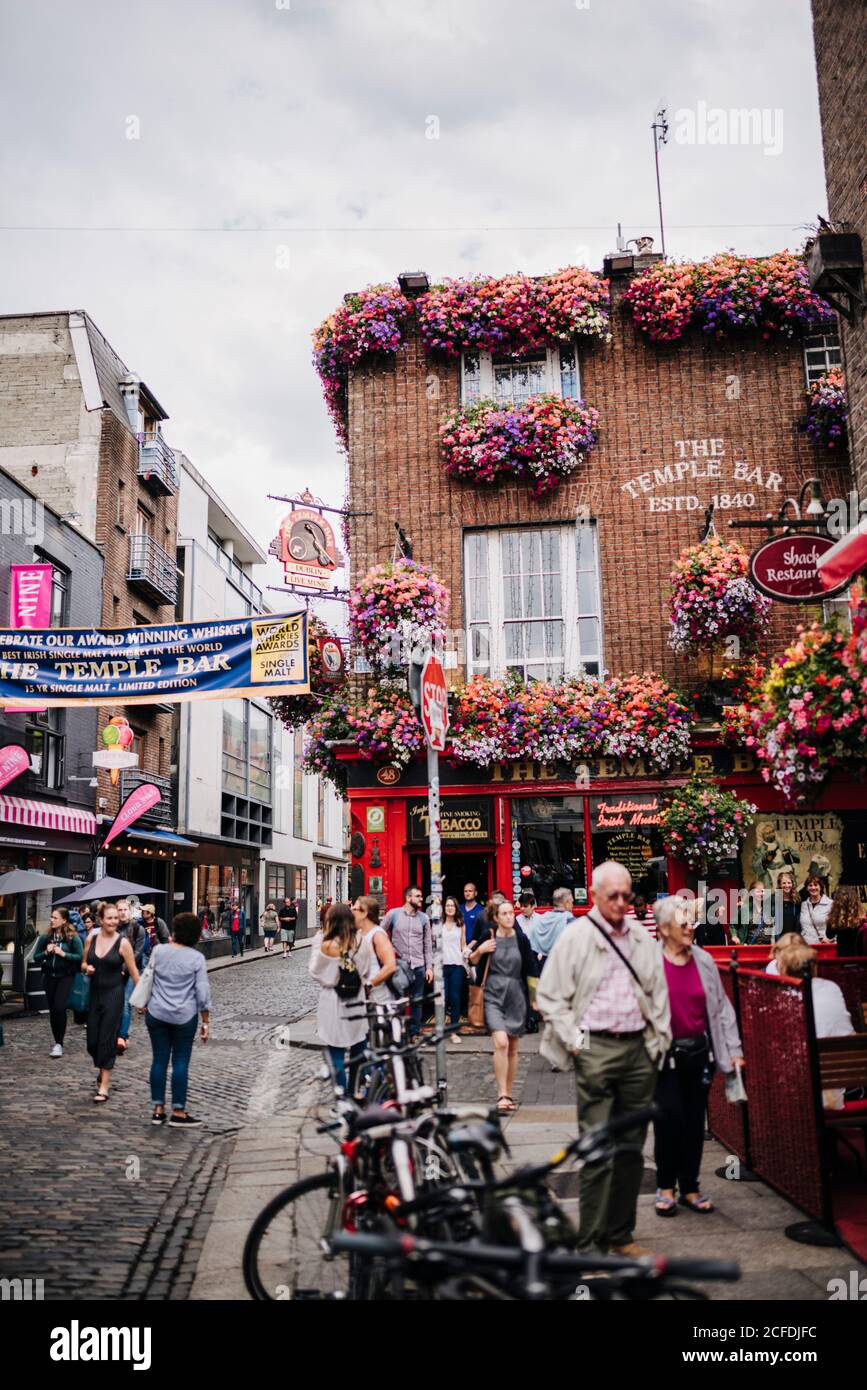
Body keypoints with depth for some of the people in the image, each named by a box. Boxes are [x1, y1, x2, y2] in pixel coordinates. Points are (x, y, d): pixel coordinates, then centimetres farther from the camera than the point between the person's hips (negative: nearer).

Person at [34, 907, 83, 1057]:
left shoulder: (73, 937, -9)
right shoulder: (46, 937, 1)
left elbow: (80, 957, -11)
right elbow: (36, 958, 6)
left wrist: (63, 954, -19)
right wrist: (46, 953, -12)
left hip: (66, 977, -4)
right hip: (49, 976, 4)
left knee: (59, 1008, -14)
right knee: (52, 1009, 9)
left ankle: (59, 1043, -4)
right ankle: (57, 1042, 21)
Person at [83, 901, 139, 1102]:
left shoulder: (123, 942, -10)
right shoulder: (91, 939, 2)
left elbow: (133, 972, -7)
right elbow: (84, 963, 15)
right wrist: (87, 968, -8)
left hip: (113, 995, -4)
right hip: (94, 993, 4)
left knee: (107, 1040, -3)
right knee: (92, 1040, 9)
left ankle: (104, 1087, 4)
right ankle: (101, 1069, 39)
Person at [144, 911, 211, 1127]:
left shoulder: (159, 950, -2)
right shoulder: (197, 958, -7)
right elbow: (203, 992, -6)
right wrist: (206, 1022, 0)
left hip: (157, 1014, 2)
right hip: (185, 1016, -2)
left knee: (159, 1060, 9)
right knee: (180, 1062, 3)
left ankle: (158, 1110, 15)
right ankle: (178, 1112, 7)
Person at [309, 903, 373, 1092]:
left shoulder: (326, 945, -17)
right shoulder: (361, 942, -6)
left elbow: (314, 970, -3)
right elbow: (366, 972, 4)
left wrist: (318, 939, -1)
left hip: (333, 1003, -4)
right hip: (357, 1002, 4)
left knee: (337, 1056, 7)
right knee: (358, 1055, 16)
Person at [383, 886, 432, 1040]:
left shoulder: (423, 917, 4)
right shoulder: (393, 914, -4)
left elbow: (427, 944, 6)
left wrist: (429, 967, 2)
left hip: (418, 966, 3)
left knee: (417, 1001, 8)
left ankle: (415, 1033, 18)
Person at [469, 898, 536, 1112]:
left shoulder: (521, 939, 0)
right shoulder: (488, 936, -3)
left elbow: (530, 970, 6)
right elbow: (472, 961, 10)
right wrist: (479, 951, -11)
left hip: (516, 997, 3)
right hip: (493, 996, -2)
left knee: (513, 1048, 10)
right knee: (501, 1043, -19)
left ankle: (509, 1095, 22)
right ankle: (502, 1095, -13)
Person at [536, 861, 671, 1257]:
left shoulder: (643, 940, 12)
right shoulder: (575, 937, -2)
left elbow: (659, 994, 18)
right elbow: (549, 997, -2)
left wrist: (659, 1041, 10)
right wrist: (574, 1041, -8)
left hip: (639, 1049, 5)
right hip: (596, 1049, -5)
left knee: (631, 1147, 11)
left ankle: (620, 1235, 23)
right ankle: (591, 1245, 3)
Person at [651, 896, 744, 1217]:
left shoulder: (704, 960, 5)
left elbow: (721, 1006, 10)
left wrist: (733, 1050, 8)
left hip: (699, 1051, 4)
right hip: (666, 1054, -4)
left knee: (695, 1119, 10)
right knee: (669, 1116, -5)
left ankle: (690, 1187, 24)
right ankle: (665, 1186, 15)